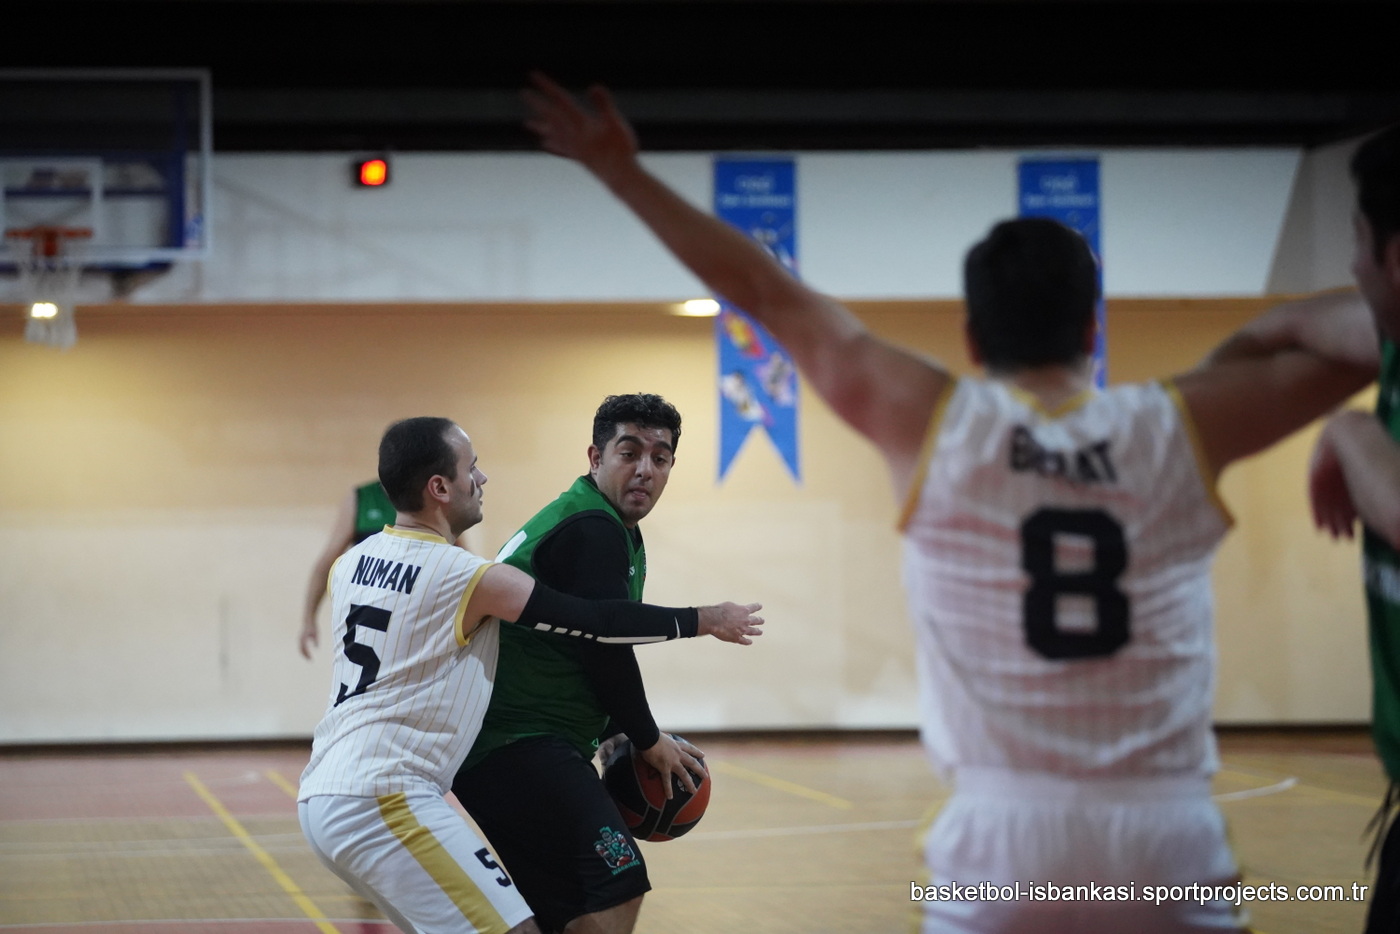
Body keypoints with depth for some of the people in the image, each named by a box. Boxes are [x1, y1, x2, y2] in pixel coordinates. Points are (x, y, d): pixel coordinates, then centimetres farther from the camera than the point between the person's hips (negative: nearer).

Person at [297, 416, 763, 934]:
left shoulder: (350, 565, 12)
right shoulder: (469, 578, -10)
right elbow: (595, 620, -5)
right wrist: (705, 620, 8)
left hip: (322, 796, 9)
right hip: (382, 799, -9)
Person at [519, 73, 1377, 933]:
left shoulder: (934, 424, 2)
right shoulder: (1179, 428, 3)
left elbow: (773, 298, 9)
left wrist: (622, 171, 16)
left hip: (1004, 837, 0)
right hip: (1168, 839, 1)